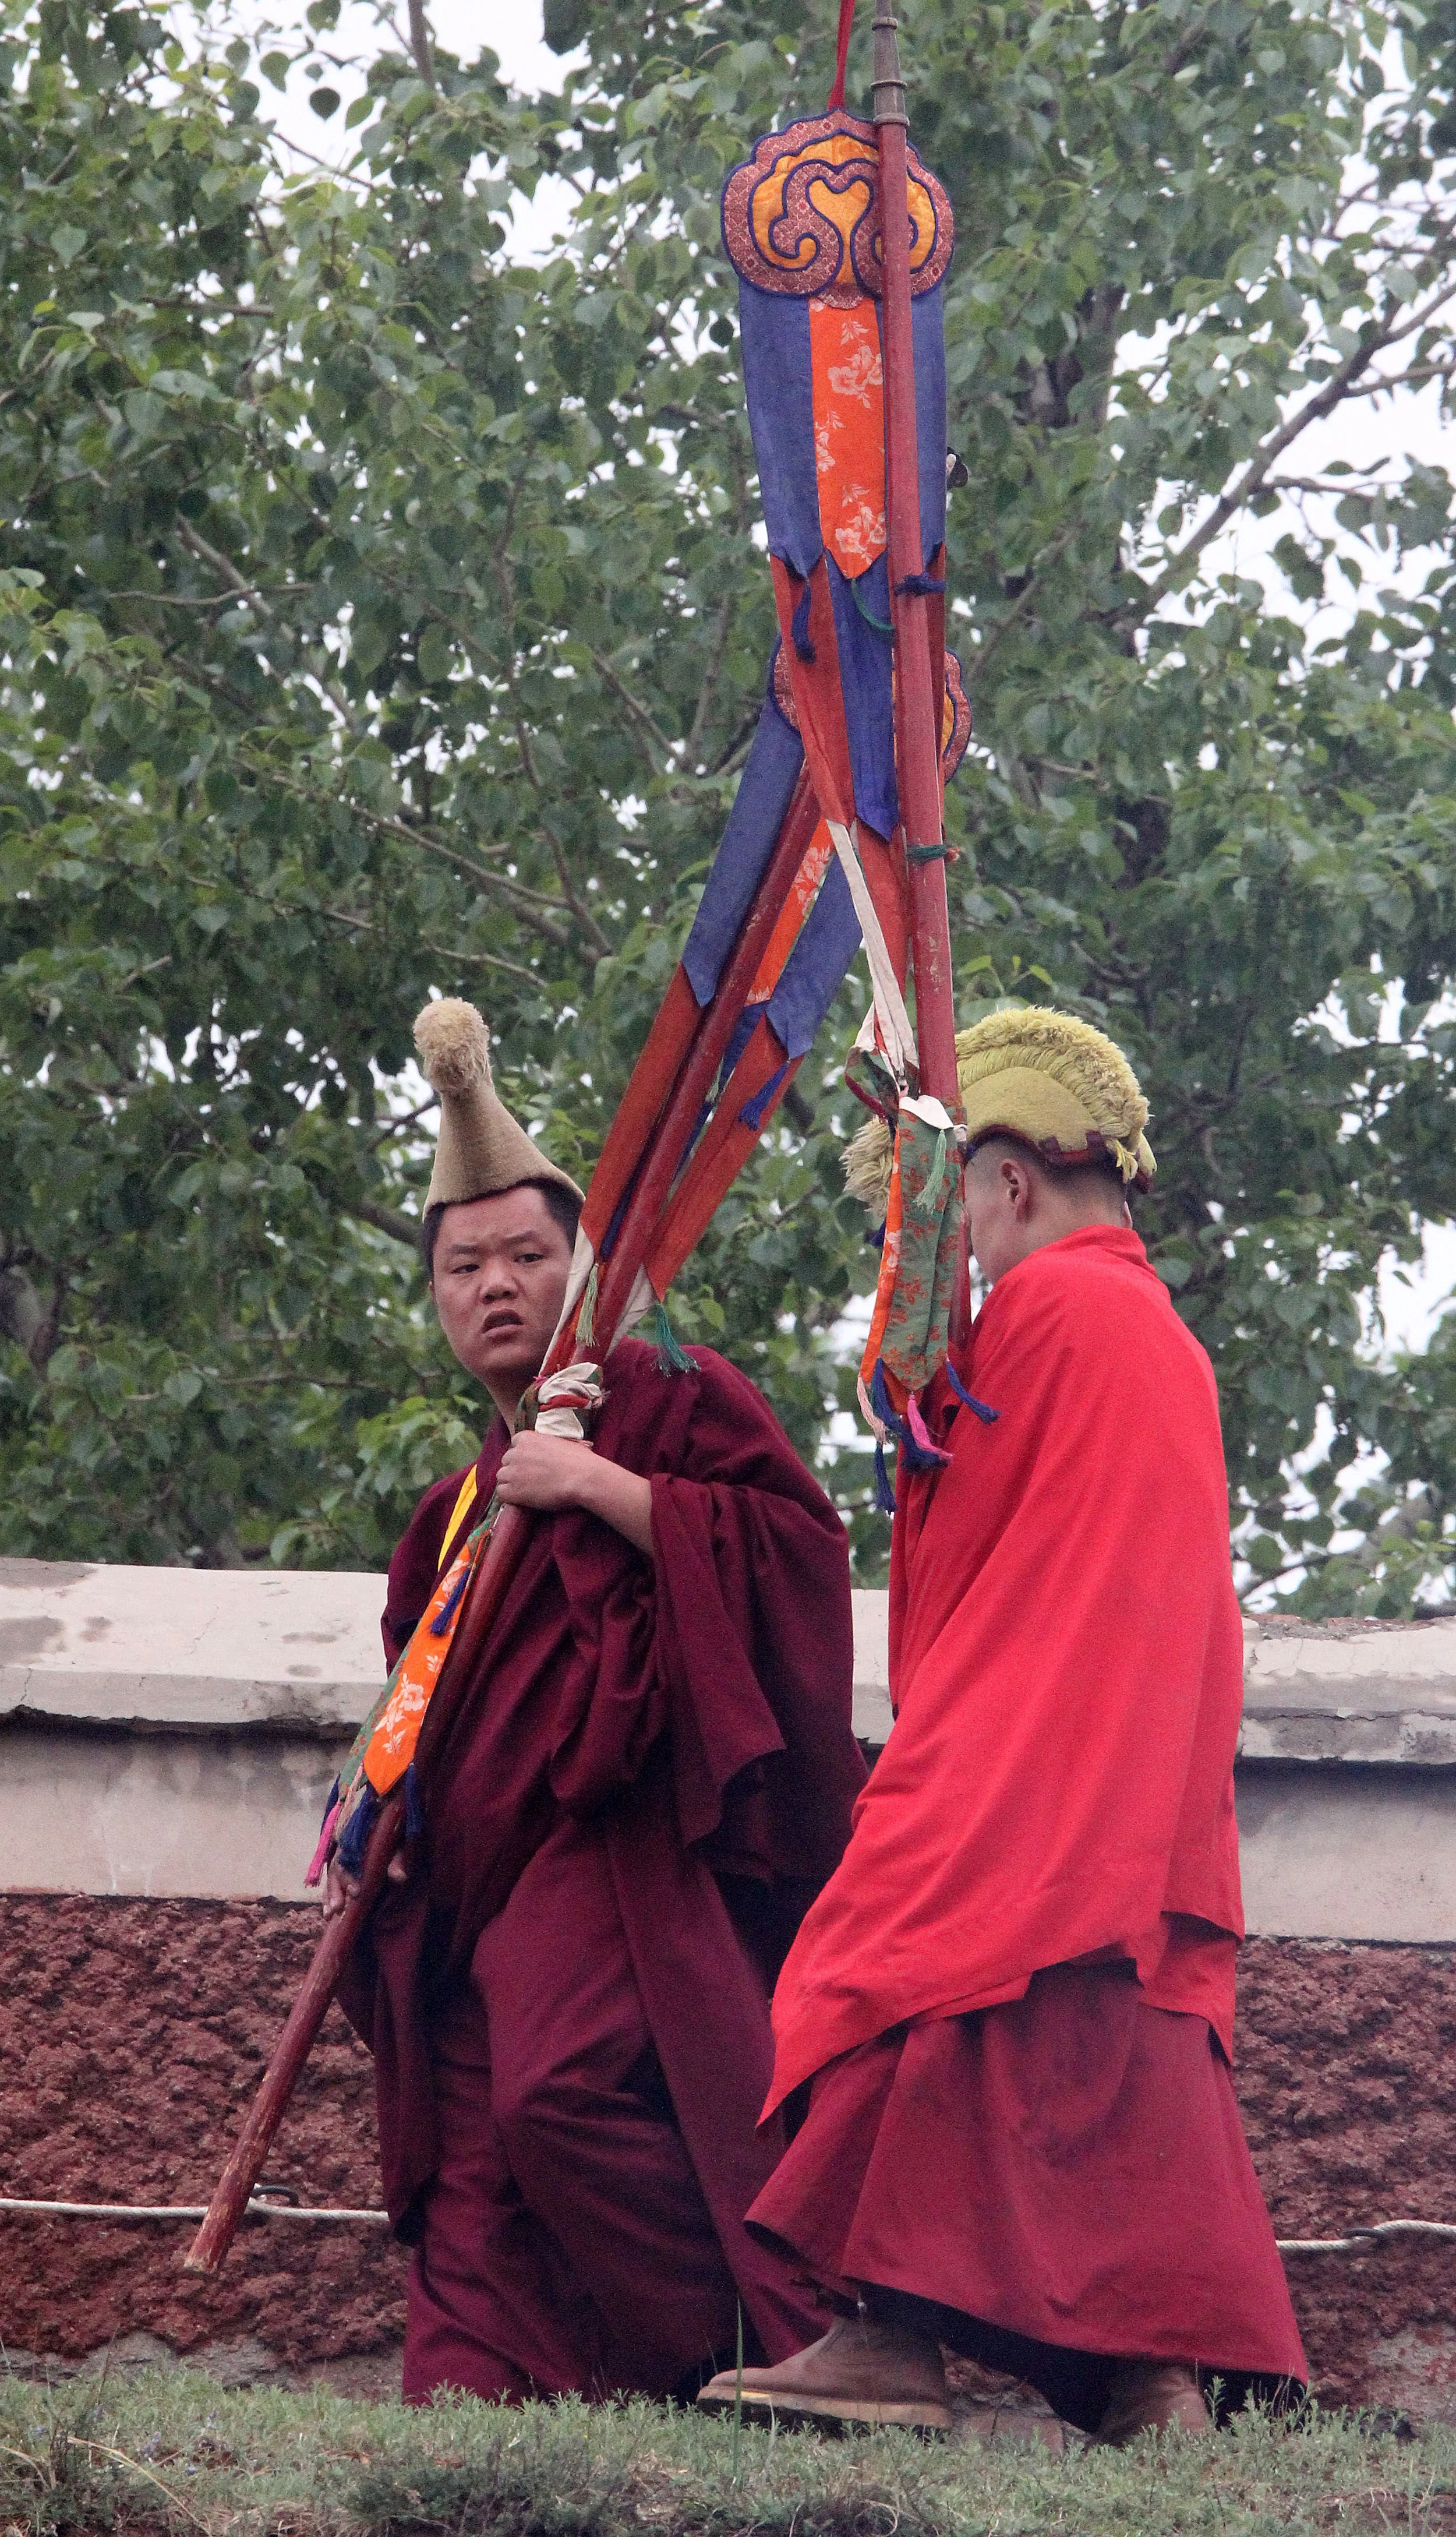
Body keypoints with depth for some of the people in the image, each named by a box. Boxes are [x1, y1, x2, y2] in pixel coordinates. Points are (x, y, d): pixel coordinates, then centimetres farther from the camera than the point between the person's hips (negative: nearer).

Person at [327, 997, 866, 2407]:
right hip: (474, 1897, 8)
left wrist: (603, 1488, -15)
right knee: (474, 2210, -2)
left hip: (619, 1840, -8)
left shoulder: (675, 1405, 5)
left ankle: (718, 2369, -22)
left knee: (563, 2090, -31)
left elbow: (799, 1541, -12)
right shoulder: (458, 1510, 28)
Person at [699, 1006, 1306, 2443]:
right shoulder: (1168, 1338, 22)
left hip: (1021, 1752, -9)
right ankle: (1167, 2372, -4)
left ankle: (888, 2329, -23)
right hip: (1154, 1788, 9)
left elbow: (954, 1536, -4)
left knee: (935, 1998, -13)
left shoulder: (1042, 1306, -7)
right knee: (1133, 2047, 3)